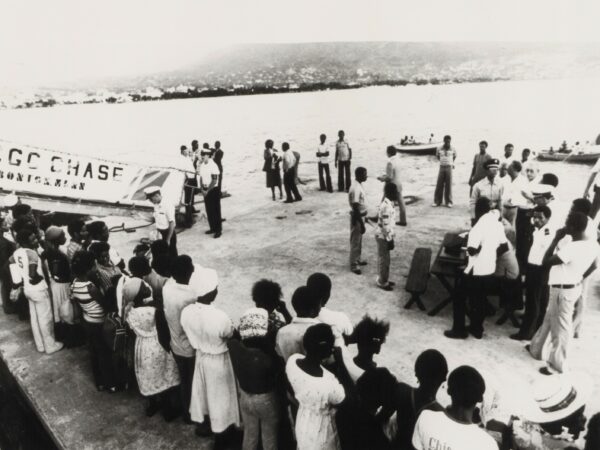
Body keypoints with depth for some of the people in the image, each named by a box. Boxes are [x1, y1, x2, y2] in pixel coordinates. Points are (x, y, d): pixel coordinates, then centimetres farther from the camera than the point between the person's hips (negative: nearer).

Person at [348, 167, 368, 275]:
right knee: (355, 242, 1)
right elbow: (356, 208, -26)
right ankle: (353, 265, 11)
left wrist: (364, 216, 23)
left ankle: (358, 259, 36)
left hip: (361, 216, 10)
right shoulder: (355, 189, -27)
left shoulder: (359, 185, 5)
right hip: (357, 218, -10)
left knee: (359, 240, 21)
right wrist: (361, 224, -24)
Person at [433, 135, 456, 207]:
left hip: (449, 167, 0)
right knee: (439, 185, 0)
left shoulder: (452, 149, 1)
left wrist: (451, 163, 15)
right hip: (441, 167, 1)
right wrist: (442, 161, 12)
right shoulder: (439, 148, 1)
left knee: (448, 185, 1)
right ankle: (437, 201, 6)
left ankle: (448, 202, 8)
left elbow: (454, 156, 19)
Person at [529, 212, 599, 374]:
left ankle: (557, 365, 22)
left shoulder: (570, 248, -30)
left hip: (562, 290, -9)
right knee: (549, 320, 23)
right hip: (574, 287, 9)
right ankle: (536, 349, 39)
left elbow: (546, 262, -23)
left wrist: (556, 239, -19)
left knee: (560, 328, 7)